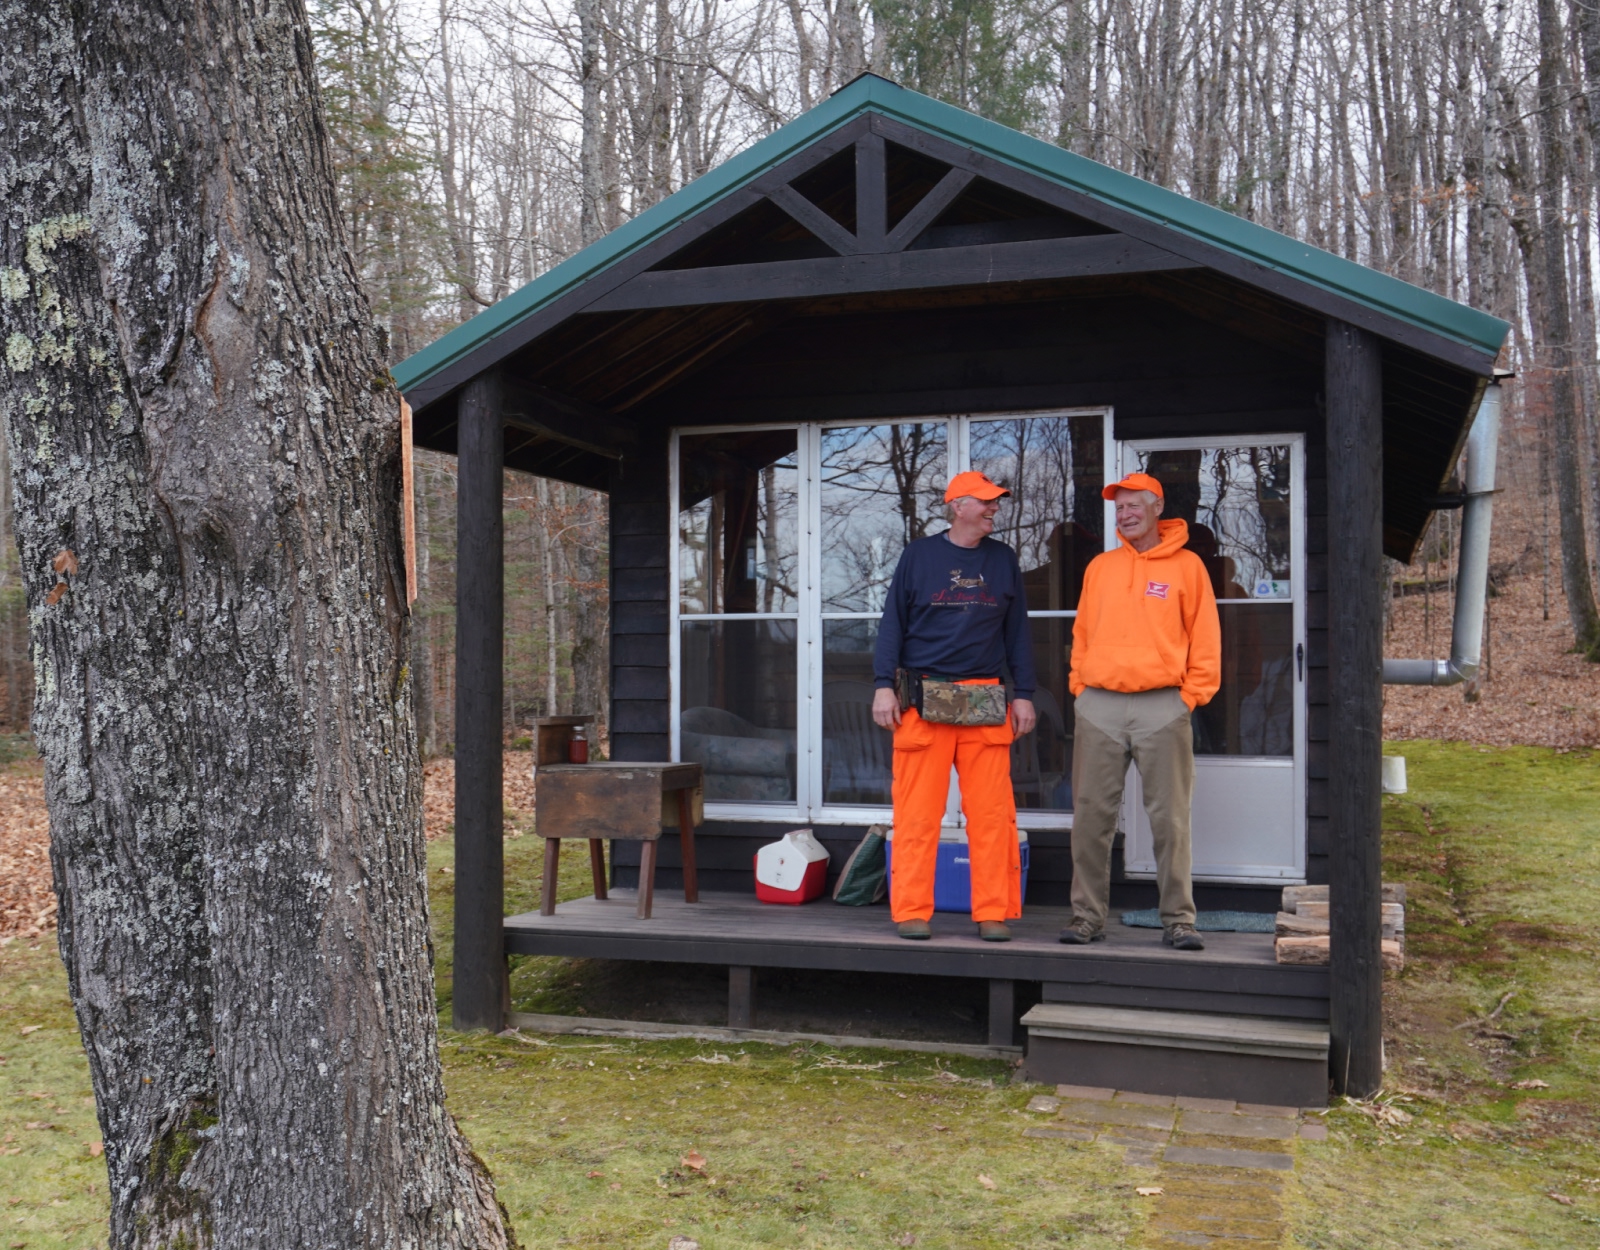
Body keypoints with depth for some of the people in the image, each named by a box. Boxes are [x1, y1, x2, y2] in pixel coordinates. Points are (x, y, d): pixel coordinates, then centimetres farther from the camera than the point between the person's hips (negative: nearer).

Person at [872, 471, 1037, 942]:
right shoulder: (918, 555, 8)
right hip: (922, 702, -2)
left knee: (991, 812, -1)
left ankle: (993, 912, 8)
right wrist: (884, 685, -3)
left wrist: (1023, 694, 9)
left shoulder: (1004, 560, 14)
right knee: (917, 813, -2)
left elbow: (1017, 632, 16)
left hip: (987, 704, 2)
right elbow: (892, 622, 7)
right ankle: (912, 912, 7)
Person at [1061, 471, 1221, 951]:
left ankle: (1178, 918, 7)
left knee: (1170, 818, -1)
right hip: (1099, 706, 3)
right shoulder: (1100, 566, 15)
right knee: (1091, 816, 2)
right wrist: (1079, 683, 8)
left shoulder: (1186, 566, 6)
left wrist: (1192, 693, -3)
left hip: (1162, 705, -3)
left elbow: (1205, 638, 4)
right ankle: (1088, 915, 9)